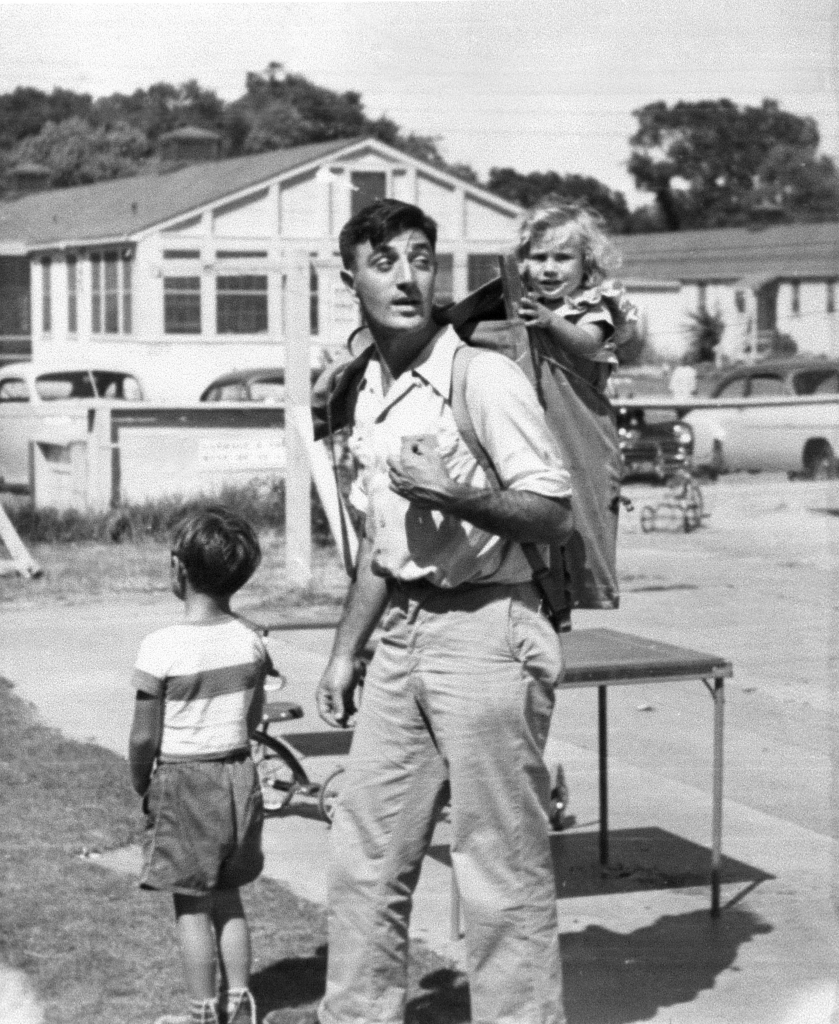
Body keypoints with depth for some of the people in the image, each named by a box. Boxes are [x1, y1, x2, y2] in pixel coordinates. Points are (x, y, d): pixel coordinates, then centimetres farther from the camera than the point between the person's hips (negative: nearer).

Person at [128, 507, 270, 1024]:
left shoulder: (162, 647, -18)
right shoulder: (250, 642, -2)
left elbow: (144, 737, -15)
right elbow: (254, 717, 8)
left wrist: (142, 785, 2)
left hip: (182, 785, -5)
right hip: (240, 777, 5)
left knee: (192, 905, 5)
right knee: (228, 897, 18)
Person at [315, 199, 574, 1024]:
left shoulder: (484, 376, -10)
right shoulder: (367, 391, 13)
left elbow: (554, 514, -12)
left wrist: (454, 494, -24)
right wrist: (344, 653, 21)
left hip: (483, 633, -7)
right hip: (401, 635, 8)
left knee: (502, 871, -3)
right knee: (365, 858, 12)